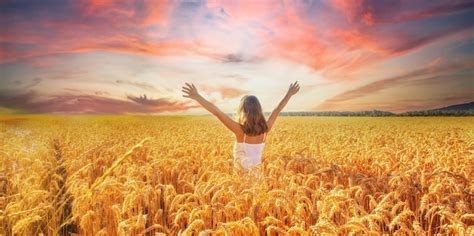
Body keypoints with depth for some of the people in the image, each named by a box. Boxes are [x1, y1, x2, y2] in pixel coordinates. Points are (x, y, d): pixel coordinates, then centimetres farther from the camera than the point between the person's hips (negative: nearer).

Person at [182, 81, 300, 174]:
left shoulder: (240, 130, -20)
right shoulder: (264, 129, -8)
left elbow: (217, 112, -24)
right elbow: (277, 110, 6)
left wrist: (197, 97, -26)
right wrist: (289, 94, 19)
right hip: (257, 173, 4)